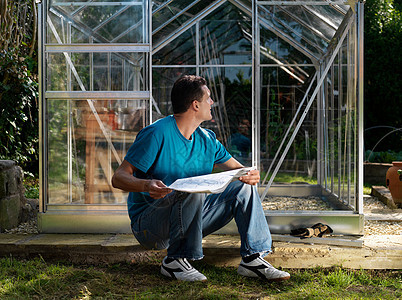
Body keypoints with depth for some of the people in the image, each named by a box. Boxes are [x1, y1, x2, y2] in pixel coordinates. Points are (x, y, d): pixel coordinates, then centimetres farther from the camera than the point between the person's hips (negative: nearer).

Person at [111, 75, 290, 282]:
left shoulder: (206, 139, 7)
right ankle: (174, 261, -20)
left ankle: (252, 259, -5)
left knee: (243, 187, -3)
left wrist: (251, 175, -13)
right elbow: (119, 178, -18)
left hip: (187, 220, 7)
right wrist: (147, 185, -40)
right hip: (148, 226, -7)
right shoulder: (157, 134, -16)